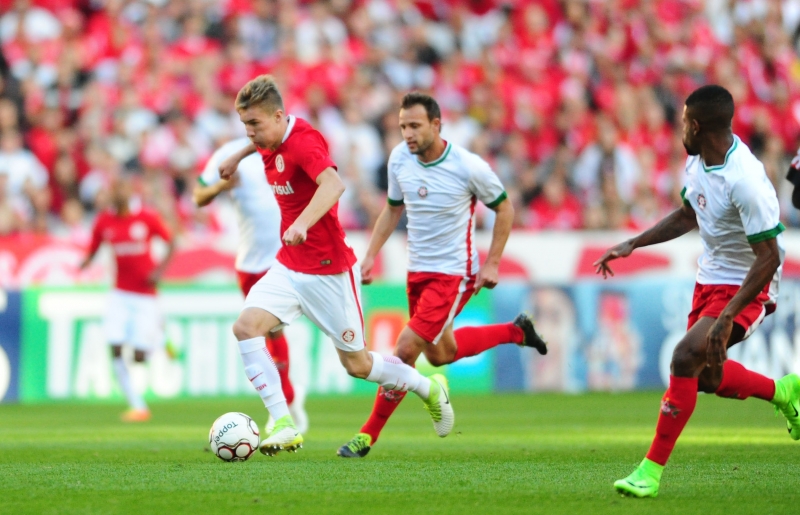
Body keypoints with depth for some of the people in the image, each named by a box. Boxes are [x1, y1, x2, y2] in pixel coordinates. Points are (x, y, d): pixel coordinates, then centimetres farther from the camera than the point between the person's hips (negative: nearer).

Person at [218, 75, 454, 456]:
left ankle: (430, 389, 32)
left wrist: (302, 224, -57)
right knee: (245, 327, -16)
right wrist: (238, 156, 34)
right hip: (288, 267, 8)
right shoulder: (270, 140, 3)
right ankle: (284, 425, -18)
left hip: (328, 271, -8)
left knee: (356, 364, 5)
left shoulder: (303, 141, -23)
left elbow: (333, 184, -44)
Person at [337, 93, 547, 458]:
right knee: (439, 355, 21)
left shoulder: (468, 167, -19)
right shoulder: (399, 159, -4)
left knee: (406, 350, -16)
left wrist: (492, 263, -9)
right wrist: (371, 255, 4)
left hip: (453, 274, -7)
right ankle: (516, 332, 43)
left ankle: (369, 435, -4)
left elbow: (504, 209, -4)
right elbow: (393, 210, 13)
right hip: (417, 272, 7)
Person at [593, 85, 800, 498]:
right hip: (709, 278, 10)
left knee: (686, 356, -24)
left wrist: (727, 317, -32)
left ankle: (652, 471, -17)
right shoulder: (698, 161, -2)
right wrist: (631, 245, 10)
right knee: (704, 375, 15)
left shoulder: (745, 182, -29)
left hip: (745, 287, -9)